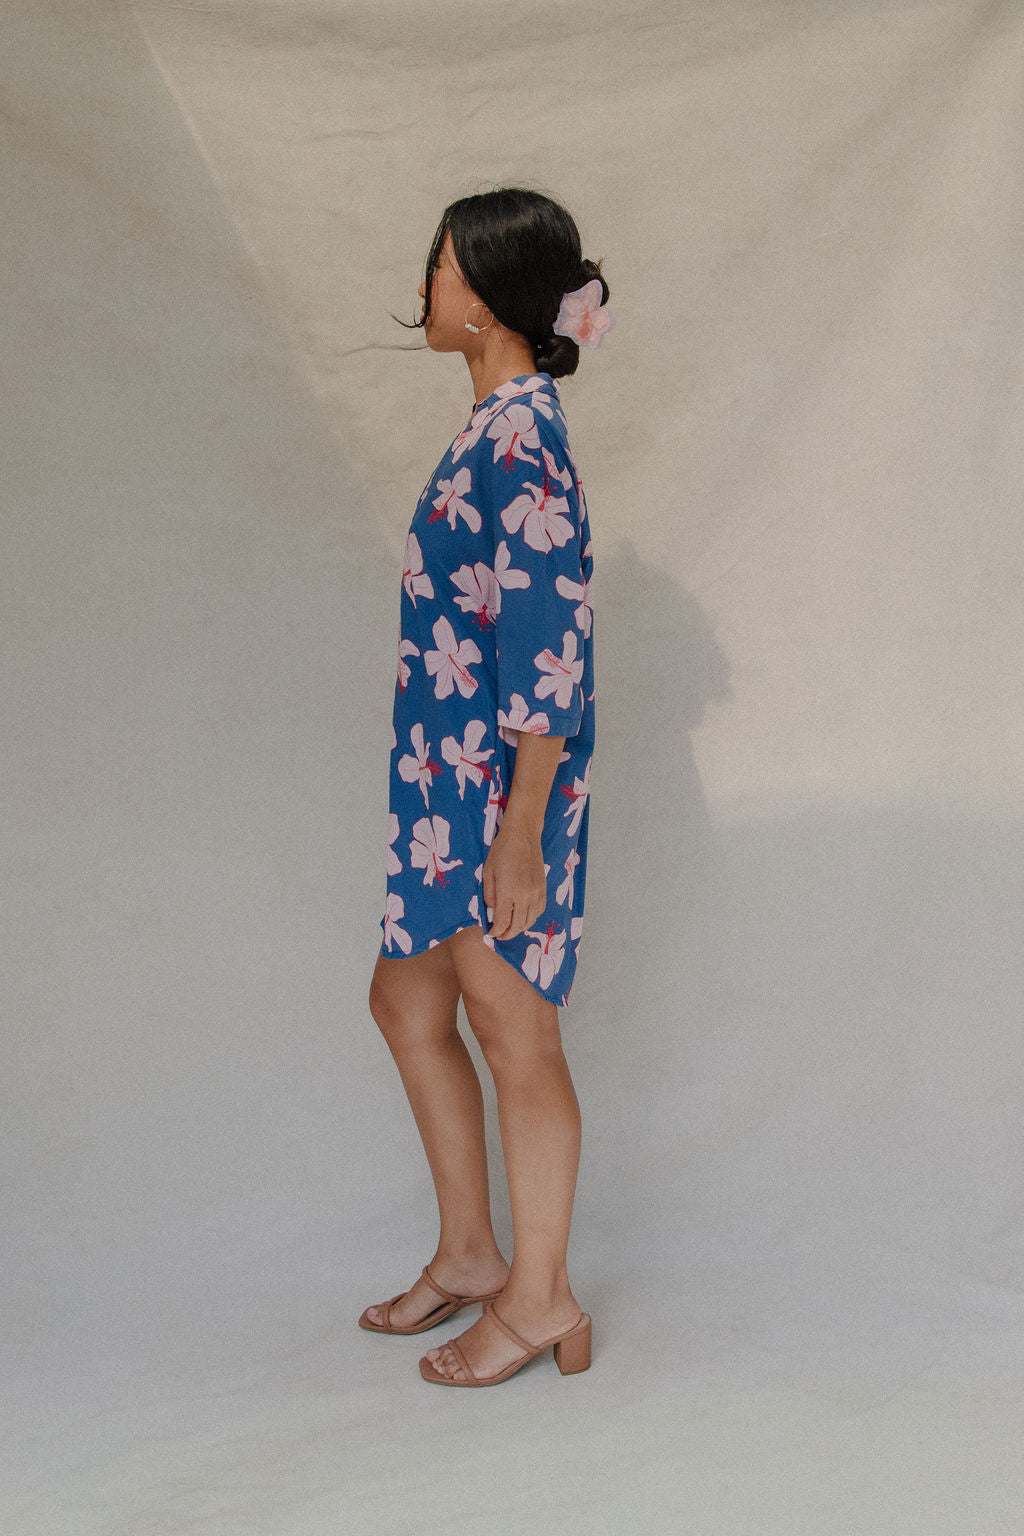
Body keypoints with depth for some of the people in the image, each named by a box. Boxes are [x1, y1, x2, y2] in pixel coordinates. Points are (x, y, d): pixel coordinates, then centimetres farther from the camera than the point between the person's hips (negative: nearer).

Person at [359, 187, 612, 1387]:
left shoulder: (519, 445, -20)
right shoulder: (500, 429, 10)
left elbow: (546, 653, -22)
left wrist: (520, 832, -22)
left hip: (504, 788, -10)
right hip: (449, 774, 10)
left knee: (513, 1034, 2)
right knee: (405, 999, 18)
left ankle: (539, 1300, 18)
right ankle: (469, 1253, 32)